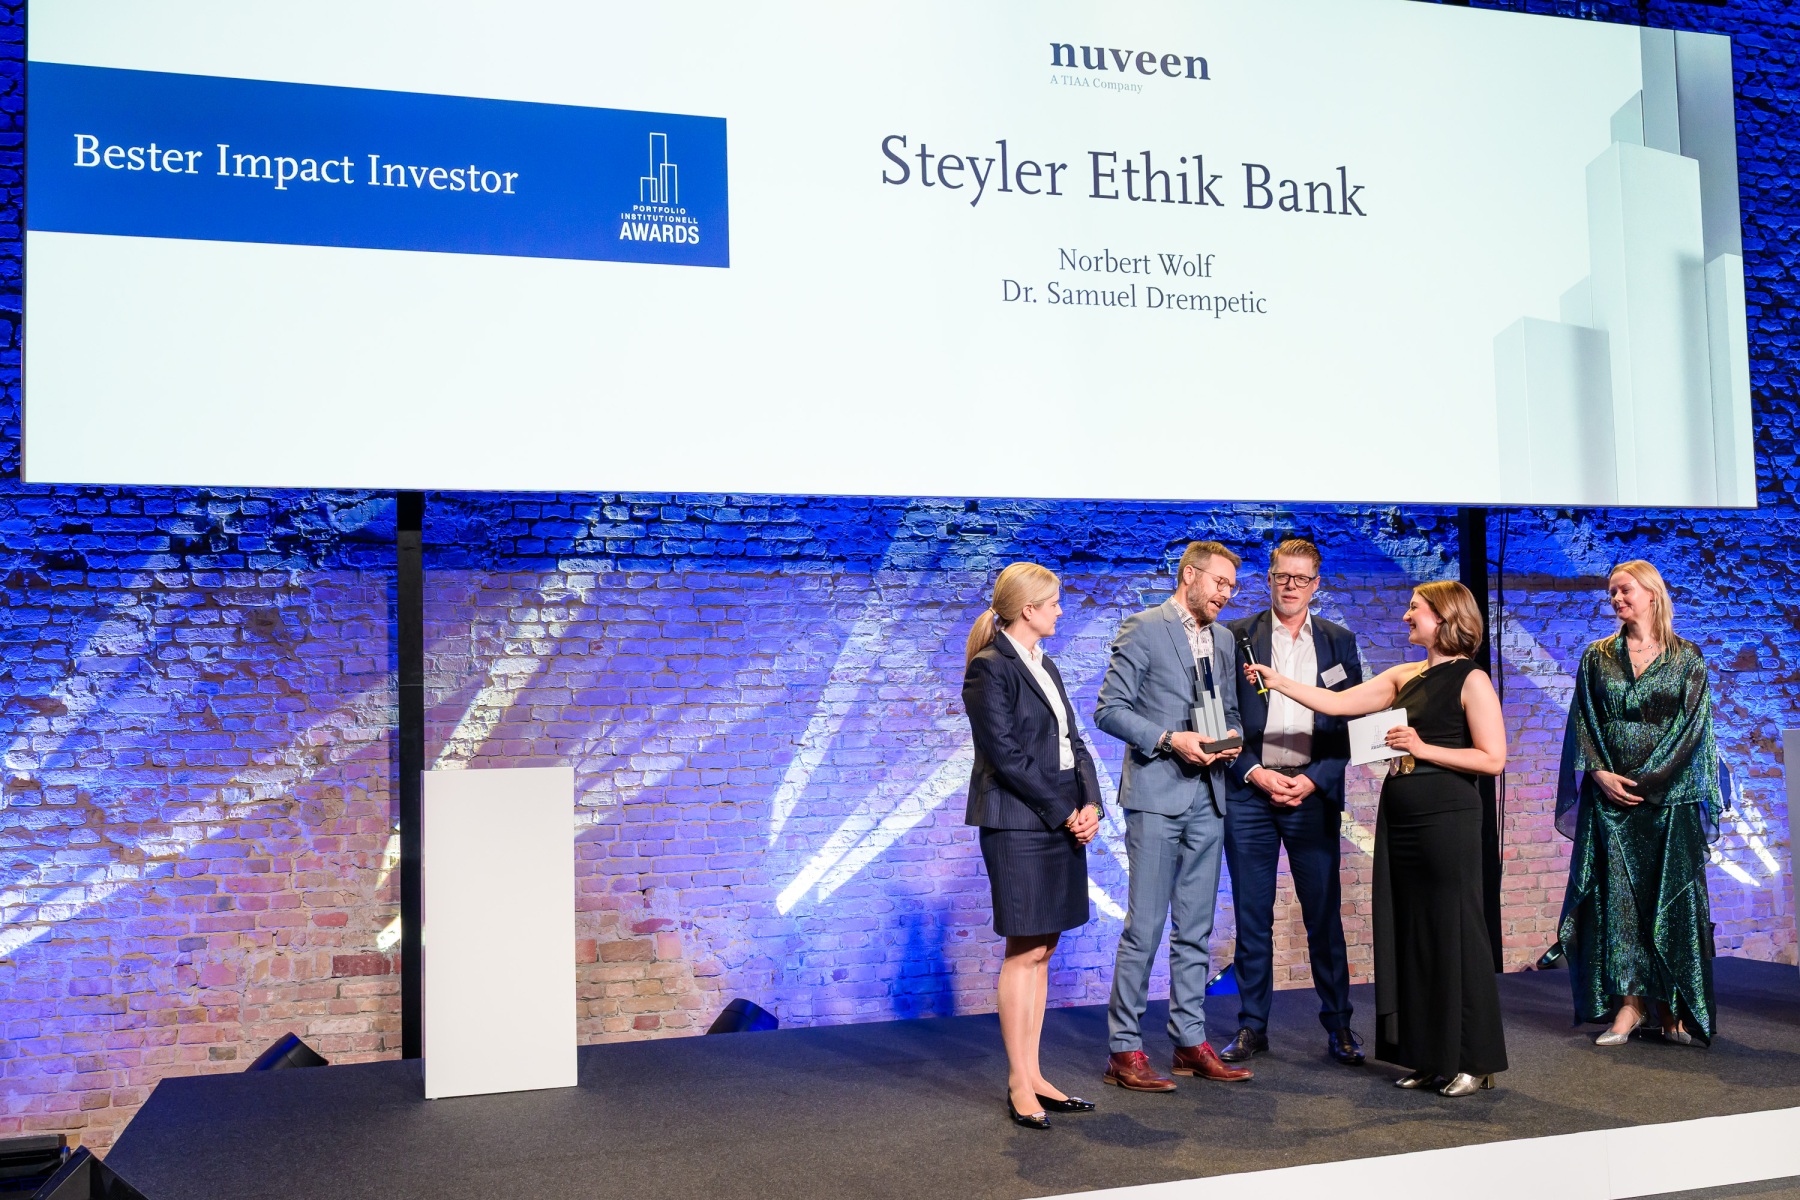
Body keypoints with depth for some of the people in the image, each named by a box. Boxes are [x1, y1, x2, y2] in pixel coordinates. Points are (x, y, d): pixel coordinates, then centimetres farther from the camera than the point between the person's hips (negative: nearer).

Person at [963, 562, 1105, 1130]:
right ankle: (1019, 1085, 6)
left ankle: (1033, 1075, 17)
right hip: (1019, 824, -8)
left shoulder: (1045, 666, 17)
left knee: (1041, 951, 10)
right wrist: (1064, 813, -13)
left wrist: (1090, 803, -1)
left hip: (1064, 822, 8)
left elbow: (1072, 741, 15)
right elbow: (1005, 754, -15)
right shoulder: (990, 668, -10)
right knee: (1024, 952, -3)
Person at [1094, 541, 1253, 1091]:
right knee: (1144, 926, -6)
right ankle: (1124, 1049, 2)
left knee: (1196, 927, 10)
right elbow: (1109, 709, -9)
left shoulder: (1224, 640, 16)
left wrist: (1231, 738, 1)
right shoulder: (1143, 629, -4)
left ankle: (1191, 1040, 19)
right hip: (1156, 796, -6)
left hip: (1207, 797, 7)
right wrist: (1170, 739, -18)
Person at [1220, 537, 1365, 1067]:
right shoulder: (1236, 637, 4)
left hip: (1313, 793, 1)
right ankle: (1251, 1025, 14)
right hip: (1249, 789, 0)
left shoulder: (1339, 642, 9)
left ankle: (1338, 1024, 16)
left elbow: (1353, 722, 6)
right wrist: (1254, 772, -9)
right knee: (1252, 918, 4)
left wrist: (1315, 780, -7)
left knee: (1324, 915, 4)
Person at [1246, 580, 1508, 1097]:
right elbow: (1337, 703, 11)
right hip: (1399, 817, 7)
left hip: (1446, 818, -7)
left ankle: (1474, 1061, 8)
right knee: (1409, 935, 9)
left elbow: (1493, 758, -11)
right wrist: (1278, 681, 7)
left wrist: (1423, 748, -15)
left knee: (1452, 933, -3)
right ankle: (1429, 1057, 19)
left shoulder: (1471, 680, -6)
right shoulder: (1404, 678, 14)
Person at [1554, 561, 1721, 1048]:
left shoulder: (1687, 658, 4)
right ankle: (1630, 1002, 0)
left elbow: (1692, 725, -3)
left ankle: (1671, 1008, 5)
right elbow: (1583, 722, 6)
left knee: (1670, 895, -2)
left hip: (1669, 794, -2)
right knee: (1616, 895, -3)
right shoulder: (1597, 657, 10)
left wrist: (1648, 780, -11)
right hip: (1609, 794, 2)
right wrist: (1601, 774, -9)